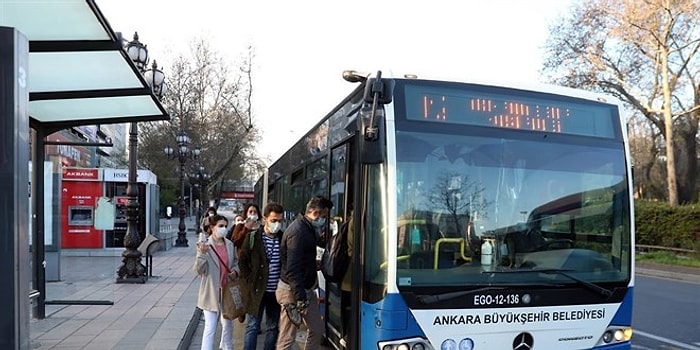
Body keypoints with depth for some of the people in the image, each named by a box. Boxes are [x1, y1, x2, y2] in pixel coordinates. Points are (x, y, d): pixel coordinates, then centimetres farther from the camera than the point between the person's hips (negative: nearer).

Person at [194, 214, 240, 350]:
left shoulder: (230, 244, 1)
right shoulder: (204, 245, -12)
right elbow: (199, 270, -15)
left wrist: (235, 271, -4)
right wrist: (202, 253, -29)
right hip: (211, 292, -5)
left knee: (228, 324, 19)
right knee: (210, 327, -4)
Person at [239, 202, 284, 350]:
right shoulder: (253, 237, -6)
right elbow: (242, 261, 0)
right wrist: (251, 280, -6)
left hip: (276, 291, 3)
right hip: (257, 290, -2)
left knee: (274, 327, 13)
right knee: (253, 327, 4)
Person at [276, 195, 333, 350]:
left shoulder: (307, 229, 9)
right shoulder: (298, 231, -21)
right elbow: (292, 270, -25)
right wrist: (301, 299, -25)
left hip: (306, 289, 10)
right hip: (292, 291, -10)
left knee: (317, 330, 15)